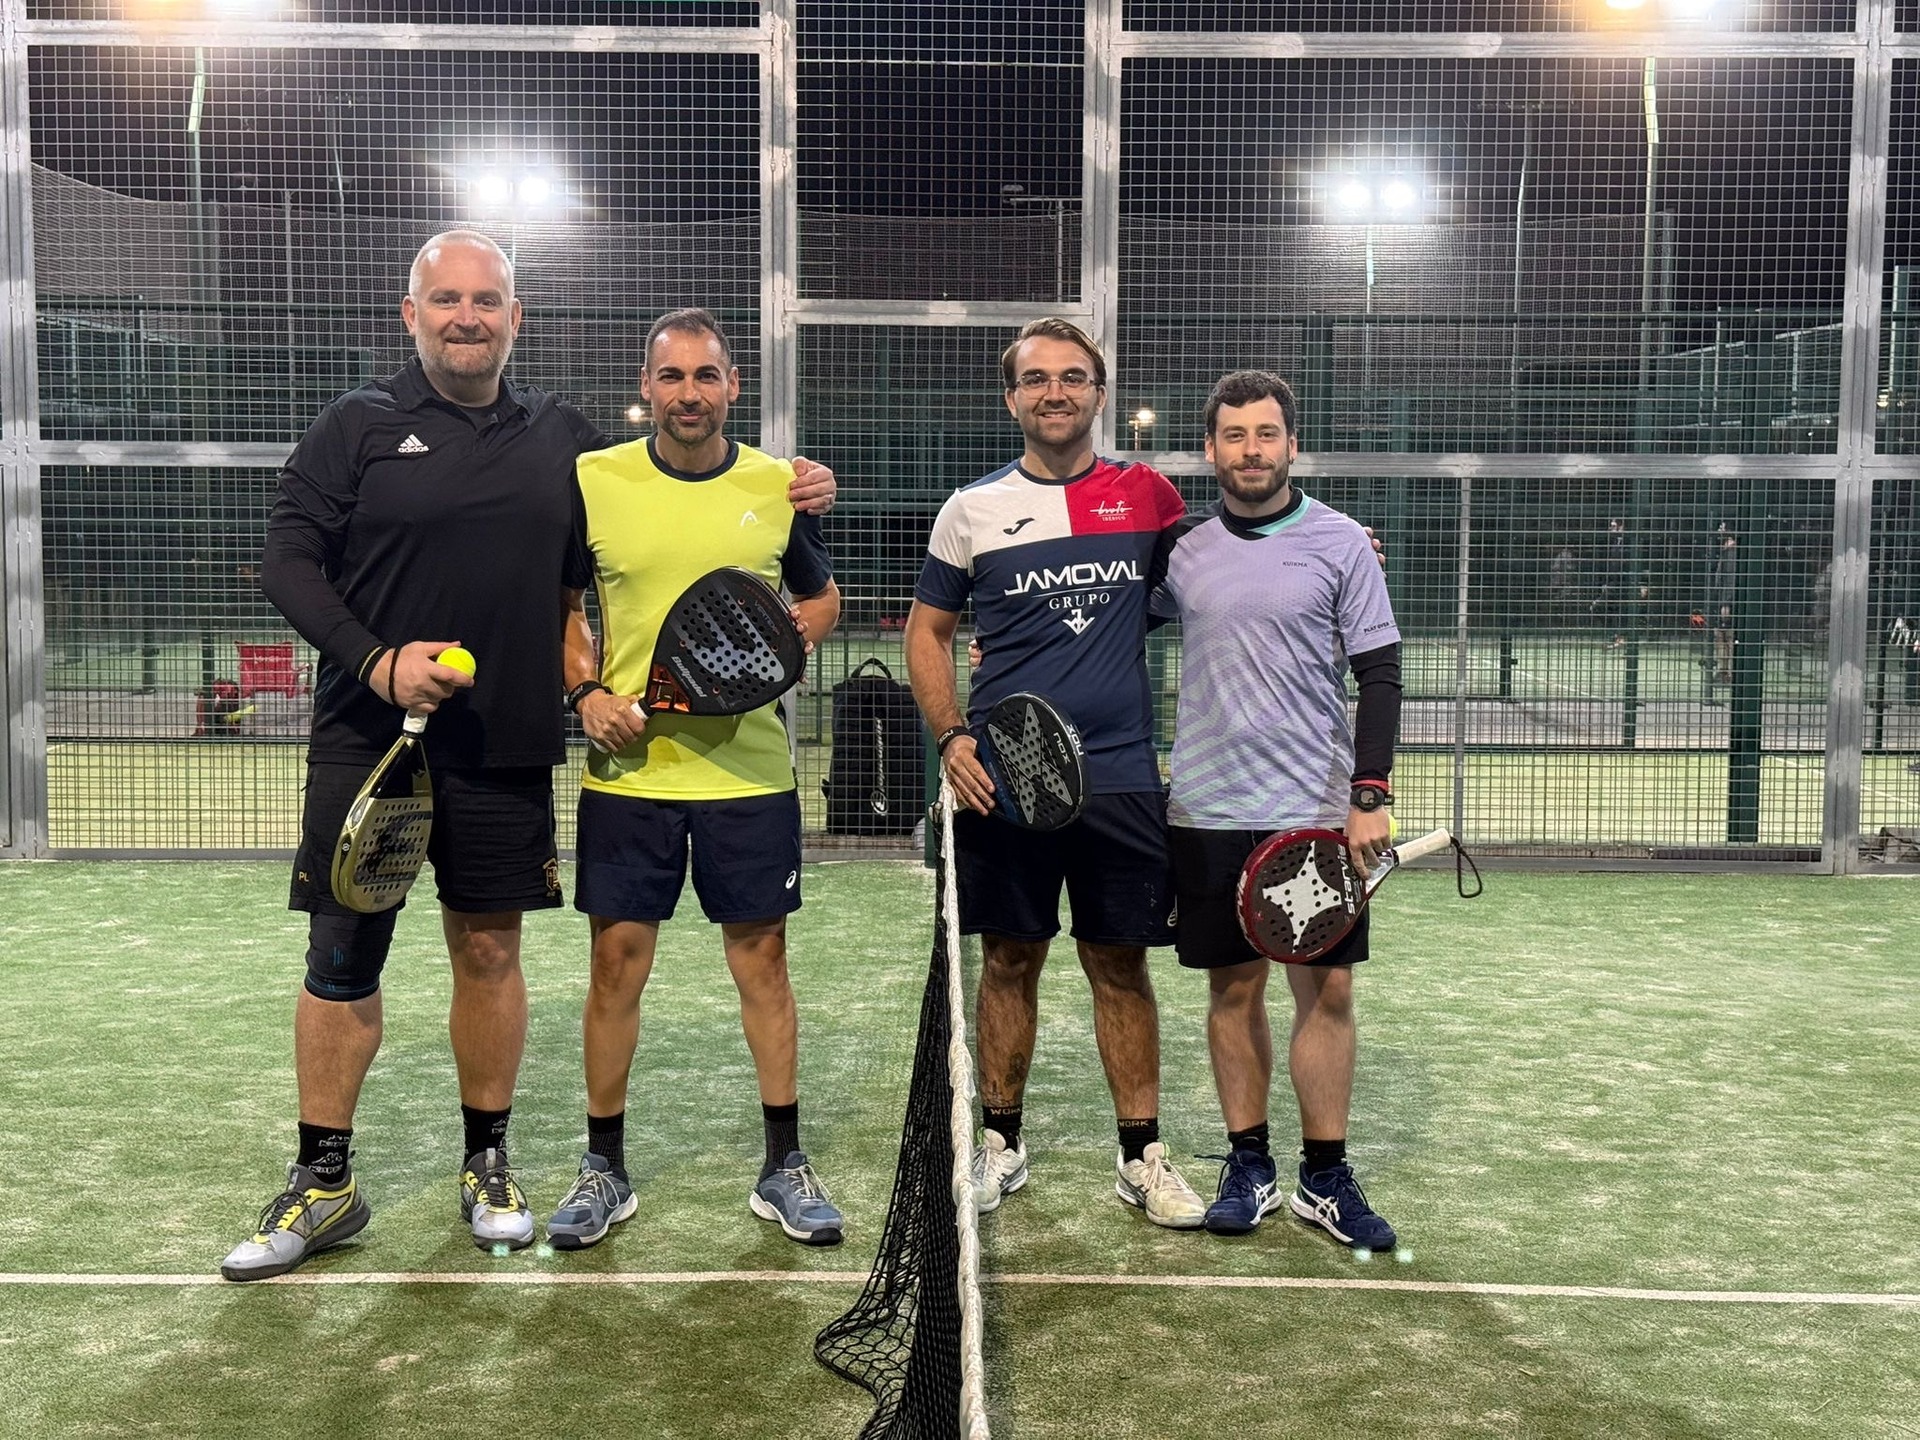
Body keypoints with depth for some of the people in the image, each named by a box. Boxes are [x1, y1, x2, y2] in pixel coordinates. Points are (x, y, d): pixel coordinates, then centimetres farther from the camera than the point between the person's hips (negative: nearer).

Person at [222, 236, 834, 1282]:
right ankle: (322, 1185, 17)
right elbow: (288, 561, -3)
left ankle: (487, 1165, 25)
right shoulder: (359, 427, 1)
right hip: (367, 738, -2)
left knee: (490, 951, 10)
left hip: (505, 750, 2)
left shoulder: (563, 436, 9)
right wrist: (376, 660, -18)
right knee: (341, 960, 3)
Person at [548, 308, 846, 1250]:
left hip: (750, 771, 1)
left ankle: (784, 1165, 21)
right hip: (628, 769, 0)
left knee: (761, 960, 7)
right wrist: (587, 691, -6)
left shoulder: (779, 486, 2)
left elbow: (821, 595, 15)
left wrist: (797, 632, -7)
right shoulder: (591, 481, 0)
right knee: (616, 964, 5)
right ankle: (604, 1170, 20)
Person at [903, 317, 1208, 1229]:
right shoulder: (972, 509, 4)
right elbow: (927, 629, 9)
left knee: (1121, 964, 6)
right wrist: (951, 739, -5)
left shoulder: (1148, 496, 6)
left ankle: (1141, 1154, 17)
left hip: (1121, 777, 0)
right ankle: (1001, 1142, 23)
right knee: (1008, 961, 8)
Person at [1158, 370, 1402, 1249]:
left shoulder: (1339, 543, 0)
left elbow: (1379, 674, -1)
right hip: (1210, 810, 2)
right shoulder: (1183, 550, 5)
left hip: (1318, 808, -1)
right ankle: (1248, 1167, 20)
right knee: (1234, 988, 8)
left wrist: (1371, 796, -9)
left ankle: (1325, 1178, 14)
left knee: (1327, 989, 2)